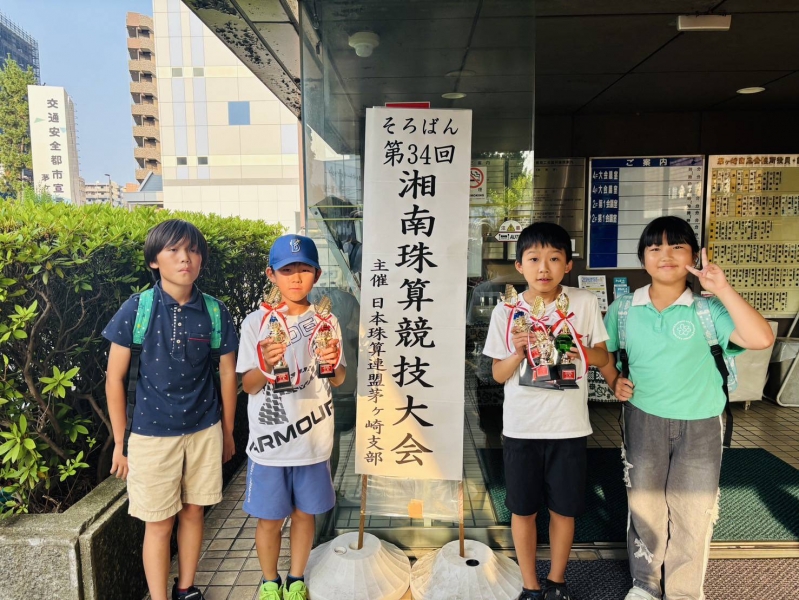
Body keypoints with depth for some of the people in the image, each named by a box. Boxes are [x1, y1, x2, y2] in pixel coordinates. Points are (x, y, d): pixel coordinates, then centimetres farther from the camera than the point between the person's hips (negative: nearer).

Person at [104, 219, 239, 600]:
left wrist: (228, 432, 10)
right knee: (159, 522, 9)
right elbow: (115, 378, -3)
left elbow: (227, 374, 4)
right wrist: (121, 442, 0)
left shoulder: (215, 312, -5)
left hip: (205, 432, 2)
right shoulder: (136, 309, -10)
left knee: (193, 511, 15)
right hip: (151, 434, -2)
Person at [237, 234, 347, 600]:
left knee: (304, 513, 17)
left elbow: (338, 380, 3)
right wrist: (265, 367, -28)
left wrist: (332, 365, -19)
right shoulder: (256, 322, -8)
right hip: (269, 441, -1)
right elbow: (248, 385, -6)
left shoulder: (327, 321, -2)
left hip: (314, 440, 2)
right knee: (270, 518, 13)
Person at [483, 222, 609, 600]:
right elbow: (498, 374, -1)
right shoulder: (506, 311, -6)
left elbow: (602, 355, 4)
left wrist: (581, 353, -17)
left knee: (563, 508, 15)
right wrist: (519, 352, -20)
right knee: (523, 510, 12)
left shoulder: (585, 303, -5)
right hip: (521, 426, 0)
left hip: (569, 425, 1)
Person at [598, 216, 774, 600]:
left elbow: (761, 339, -24)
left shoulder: (707, 310, -9)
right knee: (644, 506, 16)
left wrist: (722, 288, -26)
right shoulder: (623, 309, -3)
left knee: (693, 513, 11)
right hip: (642, 421, 1)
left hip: (700, 426, -1)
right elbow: (604, 354, 10)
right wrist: (615, 381, -9)